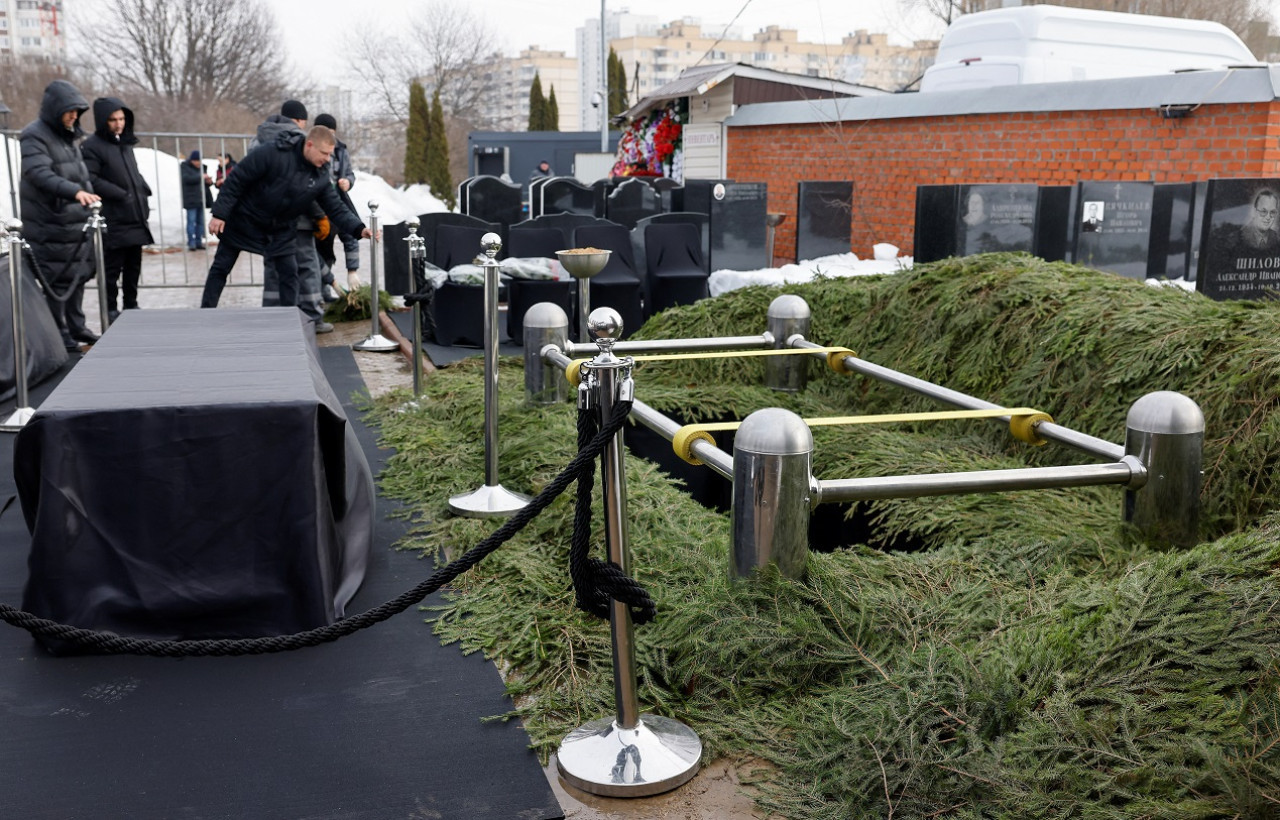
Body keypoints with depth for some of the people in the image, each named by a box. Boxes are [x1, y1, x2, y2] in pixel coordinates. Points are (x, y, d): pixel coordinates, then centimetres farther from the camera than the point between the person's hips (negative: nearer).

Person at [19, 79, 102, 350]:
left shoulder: (69, 136, 16)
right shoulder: (34, 136, -11)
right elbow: (40, 174, -26)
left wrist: (87, 194, 19)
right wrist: (75, 191, -37)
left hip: (76, 221, 8)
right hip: (50, 224, -8)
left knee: (79, 274, 13)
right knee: (58, 279, -3)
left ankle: (76, 327, 25)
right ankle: (60, 333, 5)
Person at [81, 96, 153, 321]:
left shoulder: (126, 144, 17)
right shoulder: (92, 146, -8)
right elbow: (91, 180, -17)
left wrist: (144, 192, 9)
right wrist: (122, 195, -19)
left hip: (135, 218, 7)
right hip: (113, 222, -7)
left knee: (134, 266, 14)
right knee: (113, 267, -3)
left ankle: (131, 306, 24)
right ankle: (110, 310, 6)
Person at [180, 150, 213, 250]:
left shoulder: (201, 167, 17)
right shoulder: (184, 167, -2)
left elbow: (205, 182, 24)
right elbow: (186, 178, -20)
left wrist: (209, 182, 0)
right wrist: (200, 177, -24)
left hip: (201, 199, 6)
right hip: (191, 199, -6)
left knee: (200, 221, 6)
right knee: (191, 221, -9)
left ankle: (199, 242, 10)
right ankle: (191, 243, -8)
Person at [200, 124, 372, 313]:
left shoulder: (320, 177, -11)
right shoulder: (271, 154, -27)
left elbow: (336, 209, -7)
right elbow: (236, 180, -22)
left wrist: (359, 229, -24)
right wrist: (219, 214, -21)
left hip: (280, 229, 4)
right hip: (242, 220, -4)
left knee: (289, 273, -3)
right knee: (220, 269, 5)